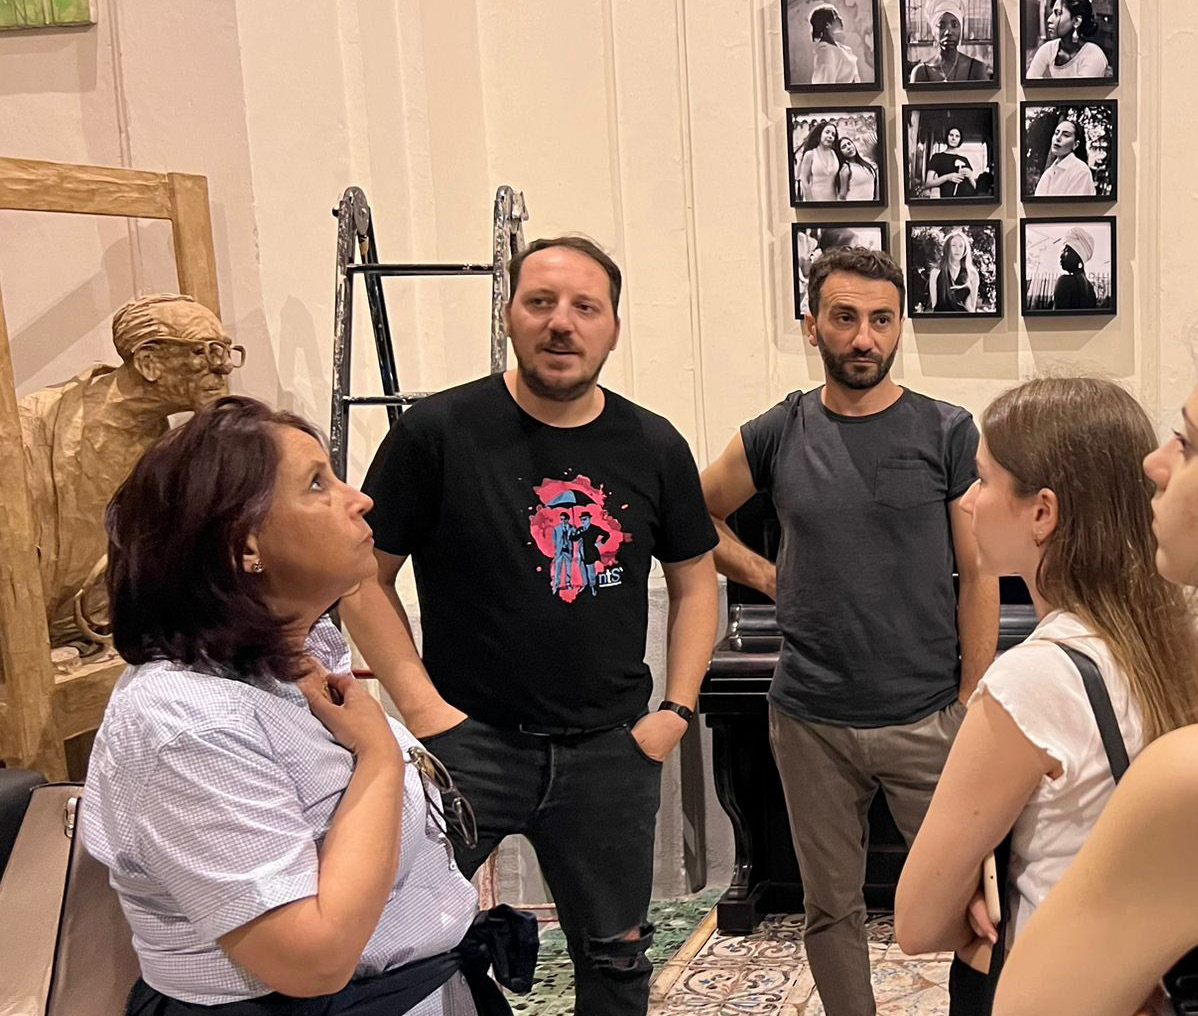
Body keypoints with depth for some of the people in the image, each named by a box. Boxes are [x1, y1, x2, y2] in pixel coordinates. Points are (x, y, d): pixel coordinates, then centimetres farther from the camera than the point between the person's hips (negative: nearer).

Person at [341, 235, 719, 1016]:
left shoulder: (654, 447, 1)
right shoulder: (438, 432, -9)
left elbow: (695, 581, 11)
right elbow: (365, 577, -4)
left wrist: (678, 708, 2)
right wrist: (419, 703, -12)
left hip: (611, 748, 3)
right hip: (469, 738, -3)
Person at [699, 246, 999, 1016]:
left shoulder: (947, 433, -2)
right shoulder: (777, 435, 2)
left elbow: (979, 576, -2)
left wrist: (971, 707, -6)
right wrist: (765, 574, 3)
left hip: (927, 720, -1)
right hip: (812, 722, 2)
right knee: (832, 908, 13)